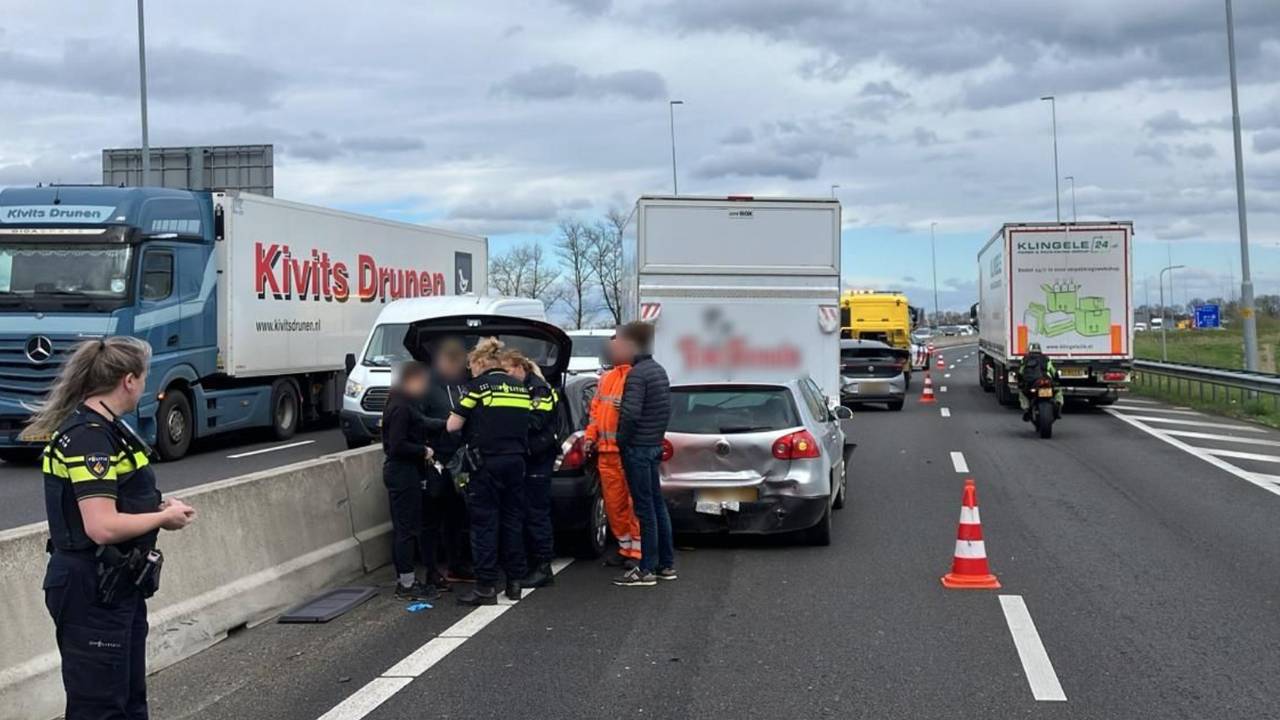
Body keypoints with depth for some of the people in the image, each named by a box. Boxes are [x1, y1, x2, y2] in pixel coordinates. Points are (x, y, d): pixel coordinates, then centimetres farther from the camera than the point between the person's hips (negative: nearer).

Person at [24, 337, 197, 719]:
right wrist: (164, 518, -13)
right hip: (92, 592, -10)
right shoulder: (89, 437, -21)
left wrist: (157, 505, 7)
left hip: (117, 586, 10)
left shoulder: (102, 428, 10)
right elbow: (102, 527, -28)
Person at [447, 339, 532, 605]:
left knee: (485, 524, -2)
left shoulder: (478, 386, -6)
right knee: (512, 520, 12)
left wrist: (472, 420, 14)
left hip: (486, 463, -5)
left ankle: (486, 587, -3)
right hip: (515, 461, 6)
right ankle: (515, 581, 15)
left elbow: (452, 426, -5)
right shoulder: (520, 387, 11)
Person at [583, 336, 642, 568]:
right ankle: (625, 548, 21)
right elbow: (595, 409, 23)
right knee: (613, 504, 11)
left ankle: (638, 550, 2)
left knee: (635, 502, -4)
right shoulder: (606, 378, 20)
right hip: (606, 451, 8)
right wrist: (590, 436, 14)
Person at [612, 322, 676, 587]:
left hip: (637, 447, -9)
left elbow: (630, 413, -25)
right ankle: (666, 564, 19)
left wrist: (622, 438, -12)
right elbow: (666, 408, 17)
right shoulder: (659, 370, 13)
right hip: (654, 445, 9)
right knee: (657, 505, 13)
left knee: (645, 508, -6)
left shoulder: (637, 373, -17)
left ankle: (647, 569, -2)